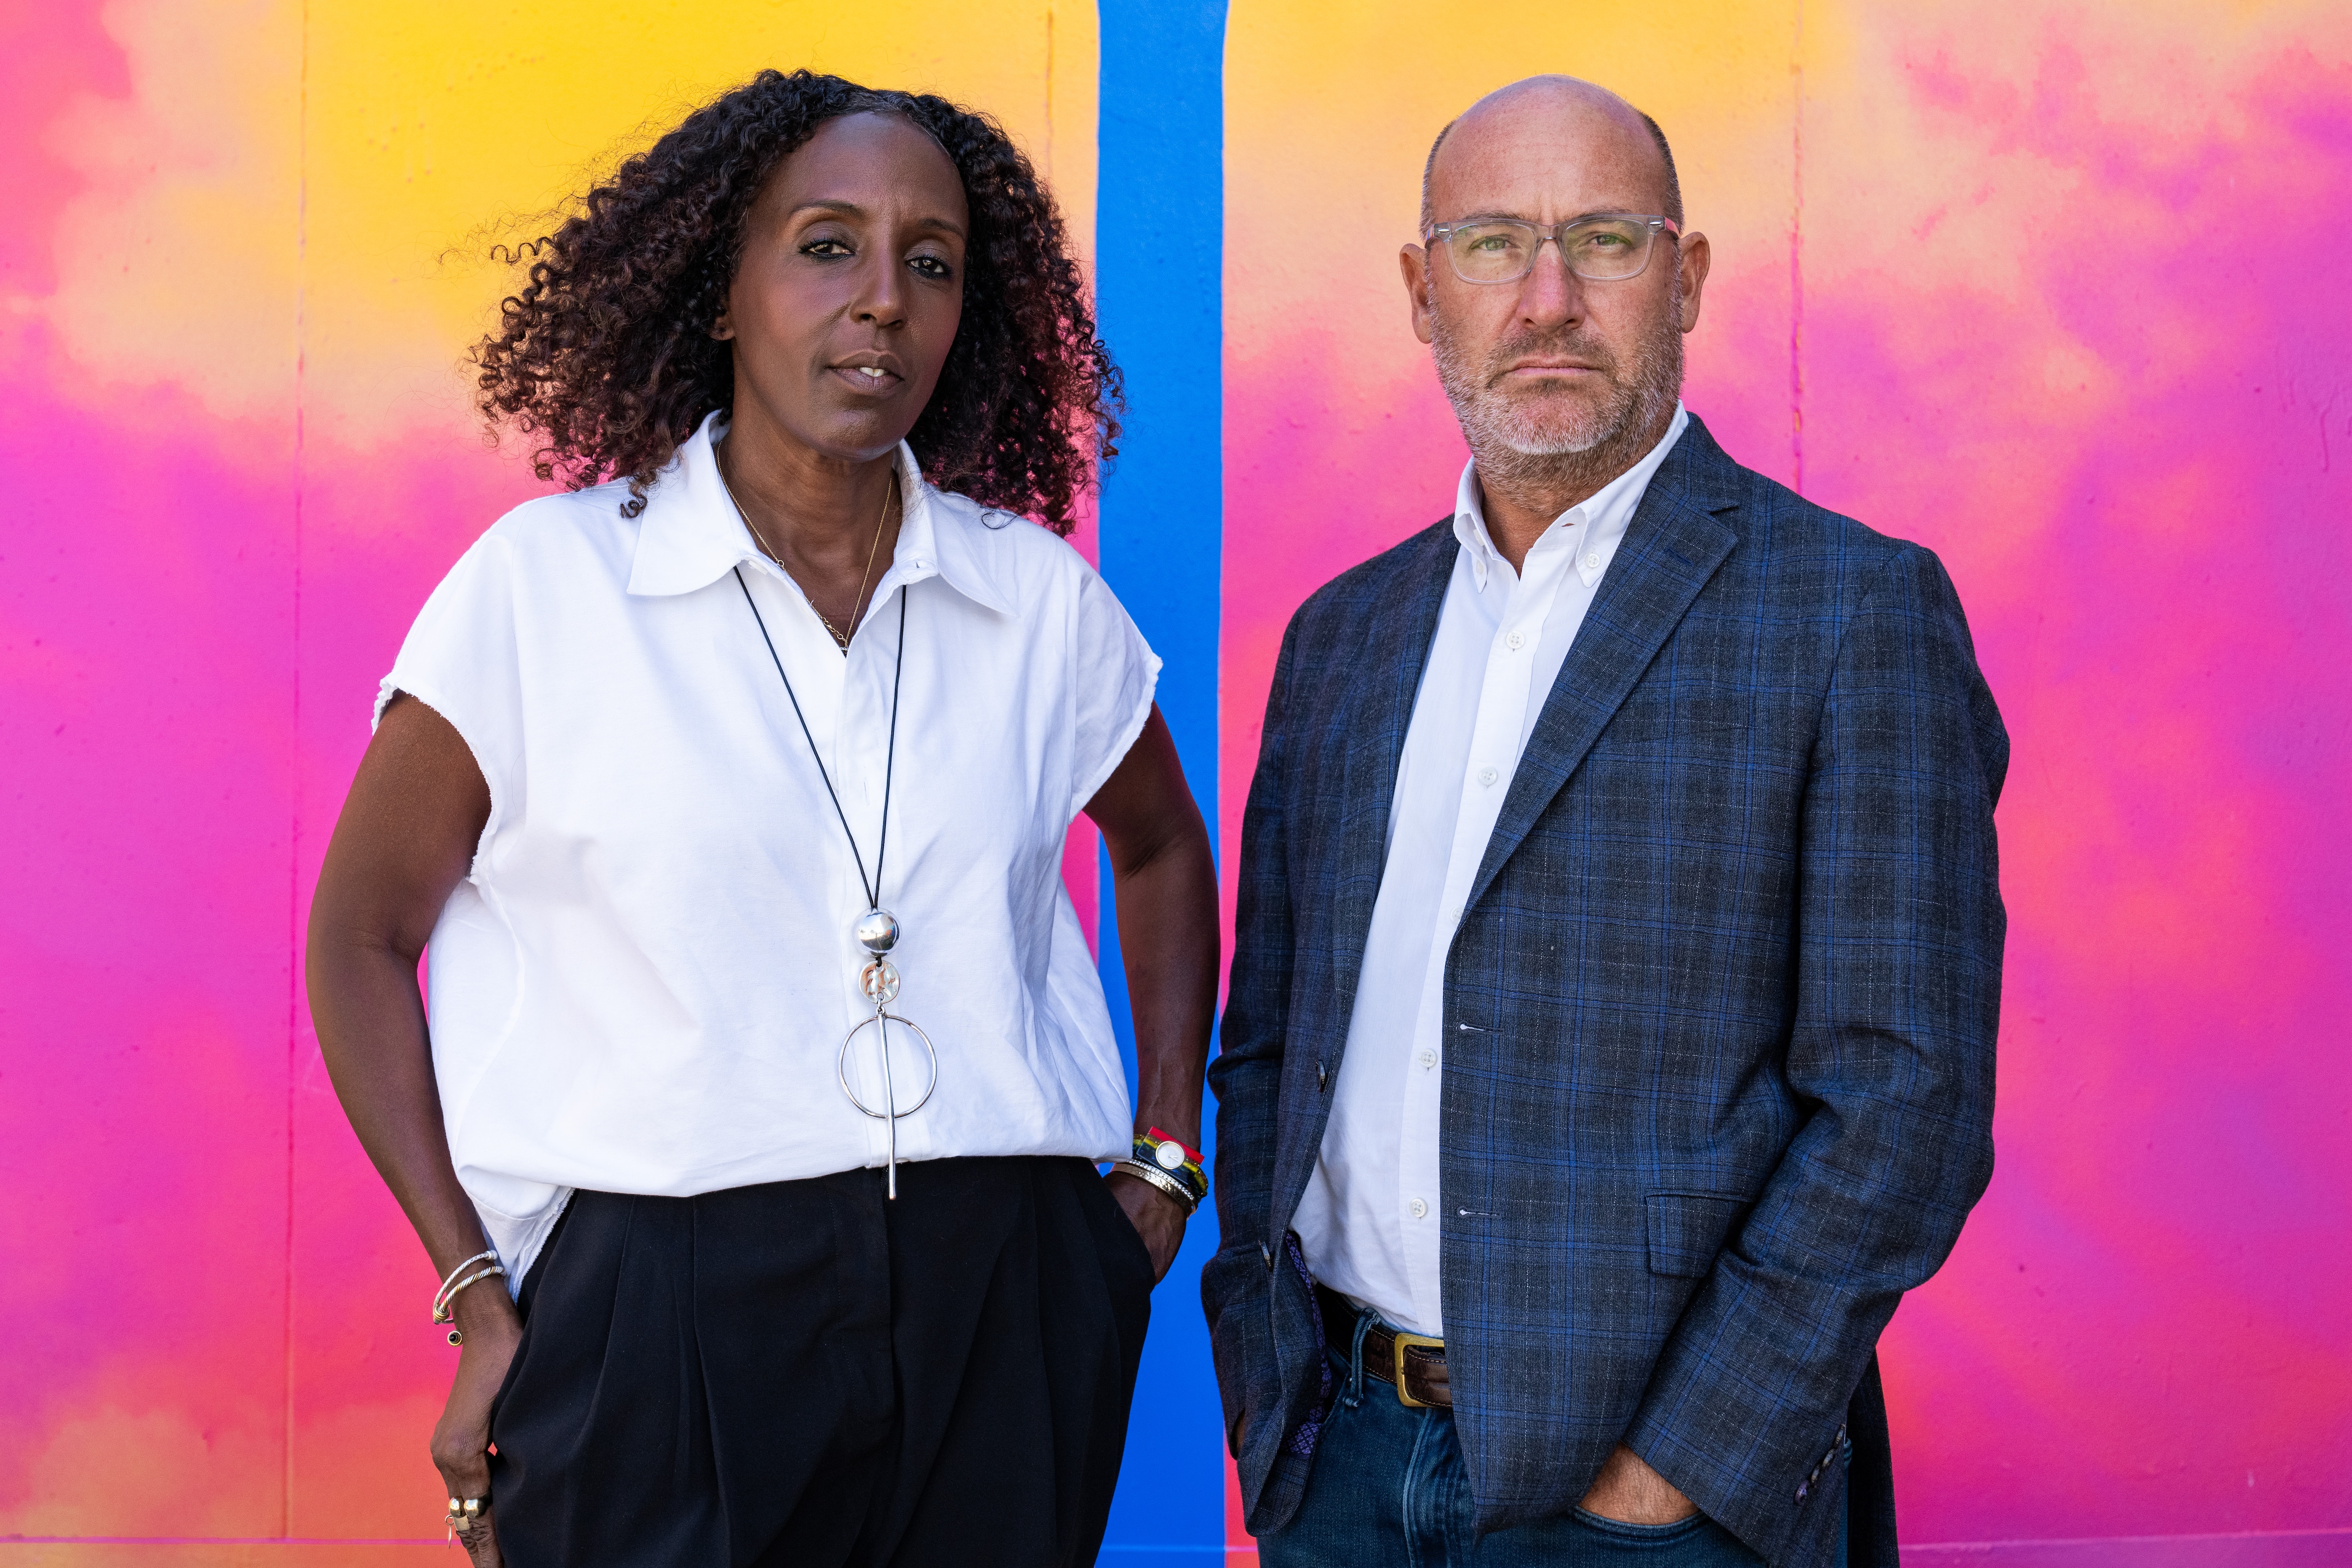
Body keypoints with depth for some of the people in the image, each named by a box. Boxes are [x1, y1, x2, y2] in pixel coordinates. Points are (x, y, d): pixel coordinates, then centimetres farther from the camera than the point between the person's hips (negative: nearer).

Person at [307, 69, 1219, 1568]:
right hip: (660, 1313, -3)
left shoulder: (1041, 601, 6)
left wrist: (1167, 1156, 14)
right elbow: (361, 936, 3)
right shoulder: (544, 582, -2)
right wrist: (479, 1304, -3)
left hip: (1008, 1313, 3)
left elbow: (1163, 849, 24)